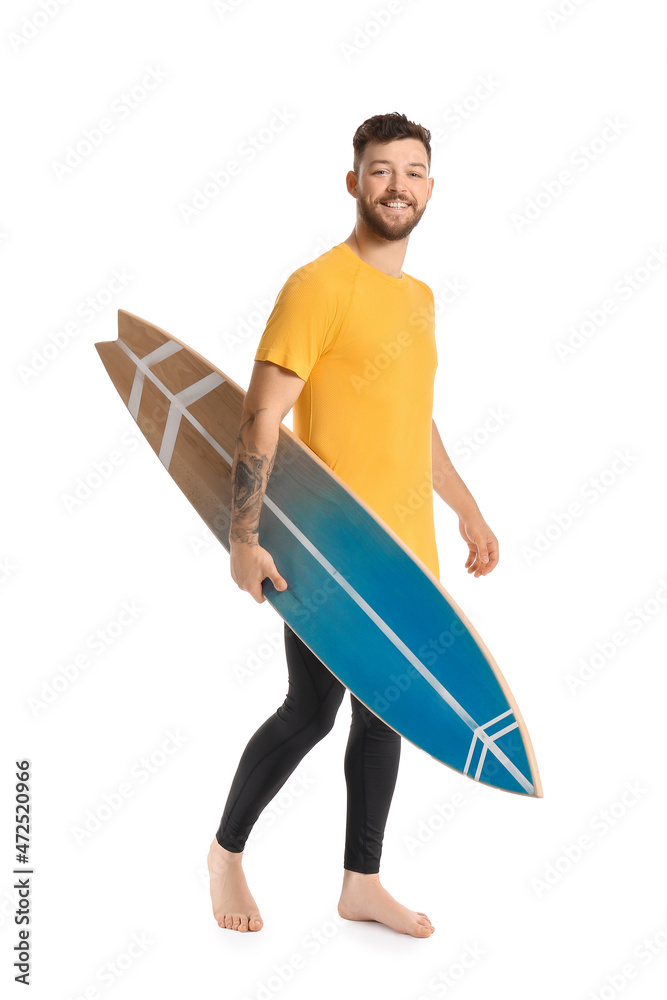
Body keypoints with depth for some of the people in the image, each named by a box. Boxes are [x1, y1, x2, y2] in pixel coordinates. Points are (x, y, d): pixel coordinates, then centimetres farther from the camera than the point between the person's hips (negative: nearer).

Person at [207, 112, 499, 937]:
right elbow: (260, 420, -15)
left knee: (384, 713, 13)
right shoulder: (318, 286, -11)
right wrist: (244, 539, -21)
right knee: (310, 713, 3)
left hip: (409, 553, 7)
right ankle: (227, 851, 28)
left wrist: (469, 512, 24)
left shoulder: (420, 297, 13)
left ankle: (362, 883, 29)